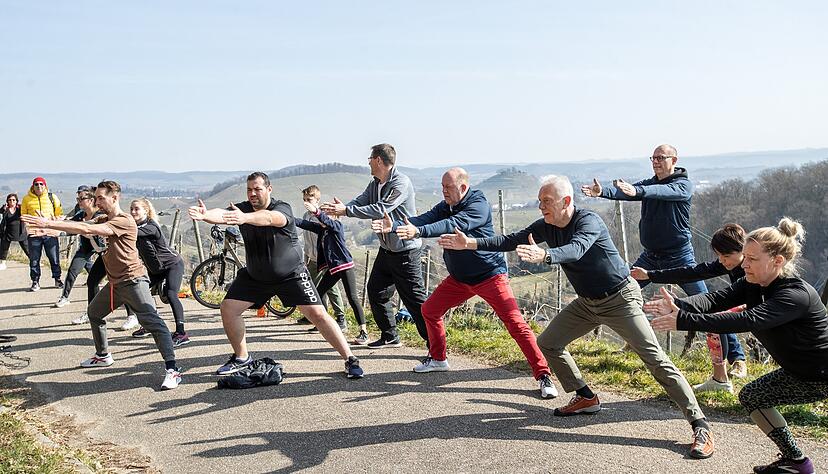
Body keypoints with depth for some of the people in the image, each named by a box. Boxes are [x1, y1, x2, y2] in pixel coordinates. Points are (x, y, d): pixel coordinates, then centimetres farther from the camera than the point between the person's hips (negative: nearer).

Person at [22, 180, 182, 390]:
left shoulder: (124, 221, -19)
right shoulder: (105, 221, 16)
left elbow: (87, 229, -26)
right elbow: (85, 226, 5)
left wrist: (49, 224, -26)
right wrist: (48, 225, -8)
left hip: (133, 280, -10)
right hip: (115, 282, 11)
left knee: (152, 321, -19)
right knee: (94, 312, 25)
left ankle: (172, 370, -24)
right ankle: (103, 356, 43)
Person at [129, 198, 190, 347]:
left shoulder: (151, 226, -23)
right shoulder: (136, 226, 2)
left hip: (173, 264, -8)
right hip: (154, 268, 9)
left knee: (170, 294, -24)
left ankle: (181, 333, -27)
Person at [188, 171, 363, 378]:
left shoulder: (282, 208, -22)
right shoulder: (242, 208, -8)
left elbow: (269, 218, -46)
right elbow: (222, 214, -29)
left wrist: (245, 218, -65)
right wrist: (205, 215, -52)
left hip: (291, 274, -5)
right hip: (254, 275, 5)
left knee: (317, 314, -13)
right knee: (228, 308, -2)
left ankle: (350, 360, -3)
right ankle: (242, 358, 19)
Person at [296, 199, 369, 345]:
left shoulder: (337, 225, -10)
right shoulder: (320, 228, 9)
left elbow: (327, 221, -30)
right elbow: (305, 224, 4)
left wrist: (316, 211, -47)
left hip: (345, 266, -8)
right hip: (331, 268, 8)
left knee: (352, 298, -12)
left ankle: (364, 332, -12)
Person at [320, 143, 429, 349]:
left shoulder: (401, 183, -19)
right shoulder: (375, 184, 10)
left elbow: (380, 210, -28)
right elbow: (360, 201, -1)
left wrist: (346, 211, -27)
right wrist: (340, 207, -22)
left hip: (405, 250, -9)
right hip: (386, 249, 9)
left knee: (414, 298, -9)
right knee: (376, 291, 13)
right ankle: (390, 337, 26)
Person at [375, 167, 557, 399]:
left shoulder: (479, 206, -19)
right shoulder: (444, 206, 4)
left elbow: (454, 225, -36)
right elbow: (423, 219, -11)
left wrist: (418, 231, -47)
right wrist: (394, 226, -29)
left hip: (491, 275, -8)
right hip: (459, 278, 8)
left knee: (515, 323, -14)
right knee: (429, 310, 10)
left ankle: (543, 375, -10)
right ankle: (438, 359, 30)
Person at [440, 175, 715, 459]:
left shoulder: (589, 221, -25)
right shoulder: (546, 226, -3)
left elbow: (576, 250, -44)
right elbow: (512, 241, -6)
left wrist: (543, 256, -63)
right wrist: (471, 243, -17)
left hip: (619, 299, -8)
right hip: (587, 302, 8)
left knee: (653, 357, -16)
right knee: (547, 343, 8)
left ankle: (700, 426, -15)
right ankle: (586, 398, 22)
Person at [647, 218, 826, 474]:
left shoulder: (796, 295, -32)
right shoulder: (753, 284, -7)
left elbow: (747, 321, -45)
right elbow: (716, 299, -23)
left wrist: (684, 320, -51)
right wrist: (679, 305, -44)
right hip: (800, 373, 9)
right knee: (750, 396, 10)